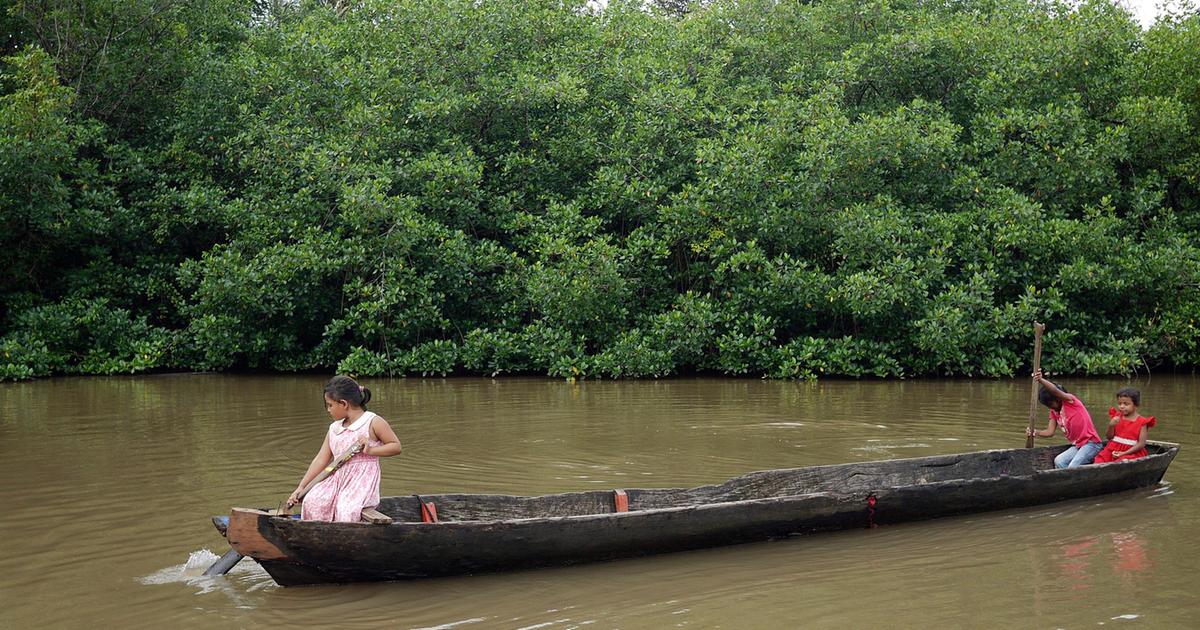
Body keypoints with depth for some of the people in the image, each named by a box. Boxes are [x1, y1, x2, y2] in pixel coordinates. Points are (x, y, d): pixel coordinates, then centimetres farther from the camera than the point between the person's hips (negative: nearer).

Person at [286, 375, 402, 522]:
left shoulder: (373, 422, -3)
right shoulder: (334, 428, 14)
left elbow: (396, 446, -2)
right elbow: (321, 460, 15)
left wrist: (370, 450, -15)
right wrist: (301, 487, 11)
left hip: (362, 481, -6)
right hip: (337, 478, 6)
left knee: (346, 509, -32)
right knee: (312, 501, -21)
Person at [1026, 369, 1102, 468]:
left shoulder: (1069, 401, -9)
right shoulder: (1054, 412, 13)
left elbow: (1055, 391, -29)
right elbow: (1050, 432, 2)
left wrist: (1041, 380, -47)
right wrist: (1035, 433, -18)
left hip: (1091, 443, -8)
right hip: (1077, 445, 8)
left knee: (1072, 467, -25)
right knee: (1059, 462, -13)